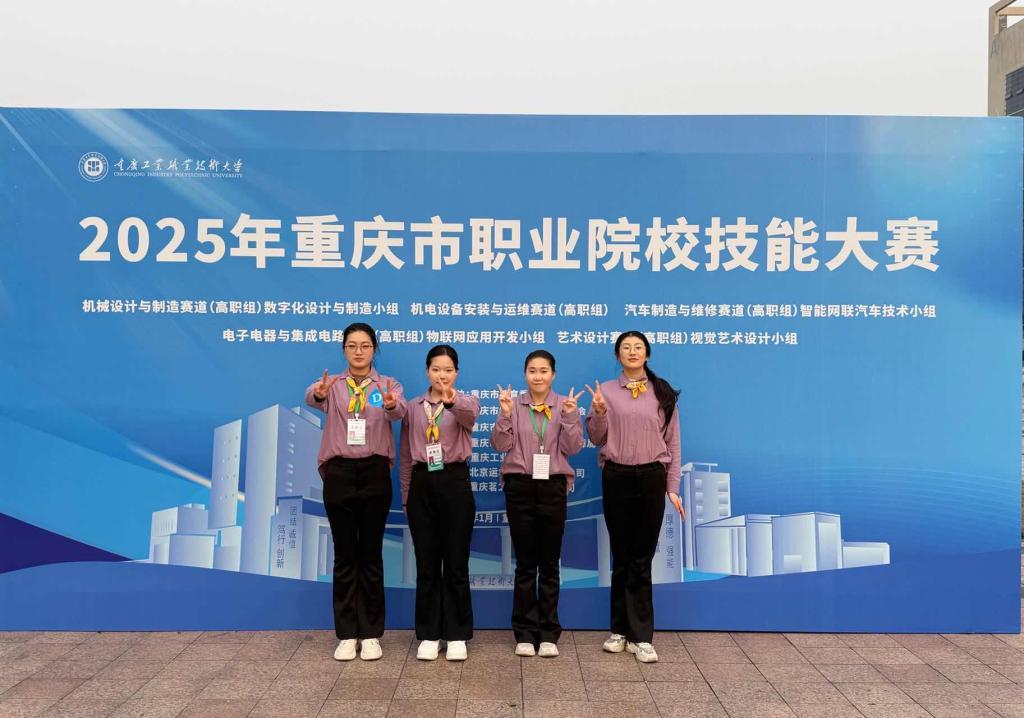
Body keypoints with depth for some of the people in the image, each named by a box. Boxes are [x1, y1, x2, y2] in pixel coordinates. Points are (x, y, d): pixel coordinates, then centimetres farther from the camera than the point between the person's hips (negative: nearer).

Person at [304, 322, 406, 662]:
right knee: (344, 555, 7)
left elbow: (400, 412, -18)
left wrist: (390, 404, -42)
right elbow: (312, 398, -17)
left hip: (374, 473, 0)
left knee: (371, 554, 6)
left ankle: (371, 634, 17)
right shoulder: (332, 385, 6)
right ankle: (346, 634, 17)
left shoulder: (388, 385, 4)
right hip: (339, 473, 1)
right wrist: (318, 393, -42)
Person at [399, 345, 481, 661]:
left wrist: (453, 401, -50)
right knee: (426, 564, 8)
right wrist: (406, 496, 9)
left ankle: (456, 635, 16)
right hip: (422, 484, 3)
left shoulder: (465, 401, 0)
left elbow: (470, 412, -28)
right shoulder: (413, 407, 9)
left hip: (454, 482, -2)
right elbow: (406, 456, 12)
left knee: (456, 562, 4)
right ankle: (428, 634, 19)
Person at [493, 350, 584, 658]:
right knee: (525, 563, 6)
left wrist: (570, 417, -17)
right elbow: (501, 444, -4)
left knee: (550, 563, 7)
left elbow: (572, 448, -4)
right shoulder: (514, 404, 3)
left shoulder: (564, 405, 3)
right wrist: (505, 415, -18)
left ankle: (548, 634, 17)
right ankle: (525, 633, 16)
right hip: (520, 486, 0)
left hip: (553, 487, 0)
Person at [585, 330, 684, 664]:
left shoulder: (663, 393, 5)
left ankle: (640, 636, 10)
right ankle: (621, 630, 21)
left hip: (651, 477, 0)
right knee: (621, 557, 9)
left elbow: (673, 442, 6)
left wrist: (673, 488, 2)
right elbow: (596, 439, 4)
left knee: (642, 559, 2)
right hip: (616, 477, 0)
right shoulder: (605, 391, 4)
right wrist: (599, 413, -16)